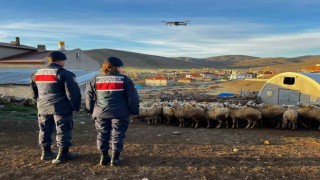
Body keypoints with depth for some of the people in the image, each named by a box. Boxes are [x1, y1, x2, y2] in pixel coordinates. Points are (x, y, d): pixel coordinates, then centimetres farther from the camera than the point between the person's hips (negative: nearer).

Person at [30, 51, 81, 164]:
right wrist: (76, 106, -6)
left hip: (43, 108, 7)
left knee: (45, 130, 16)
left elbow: (34, 92, 20)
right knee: (63, 130, 3)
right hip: (61, 108, -7)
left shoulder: (37, 74, 12)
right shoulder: (64, 74, -12)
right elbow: (72, 92, -15)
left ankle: (46, 152, 28)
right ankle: (63, 154, 9)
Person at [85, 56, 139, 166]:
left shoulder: (95, 80, 6)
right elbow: (132, 97, -2)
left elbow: (89, 97, 11)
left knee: (102, 135, 14)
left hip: (100, 113, 3)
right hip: (119, 113, -3)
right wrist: (134, 111, 7)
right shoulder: (124, 80, -2)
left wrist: (91, 110, 23)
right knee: (117, 135, 7)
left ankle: (104, 157, 22)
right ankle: (115, 158, 12)